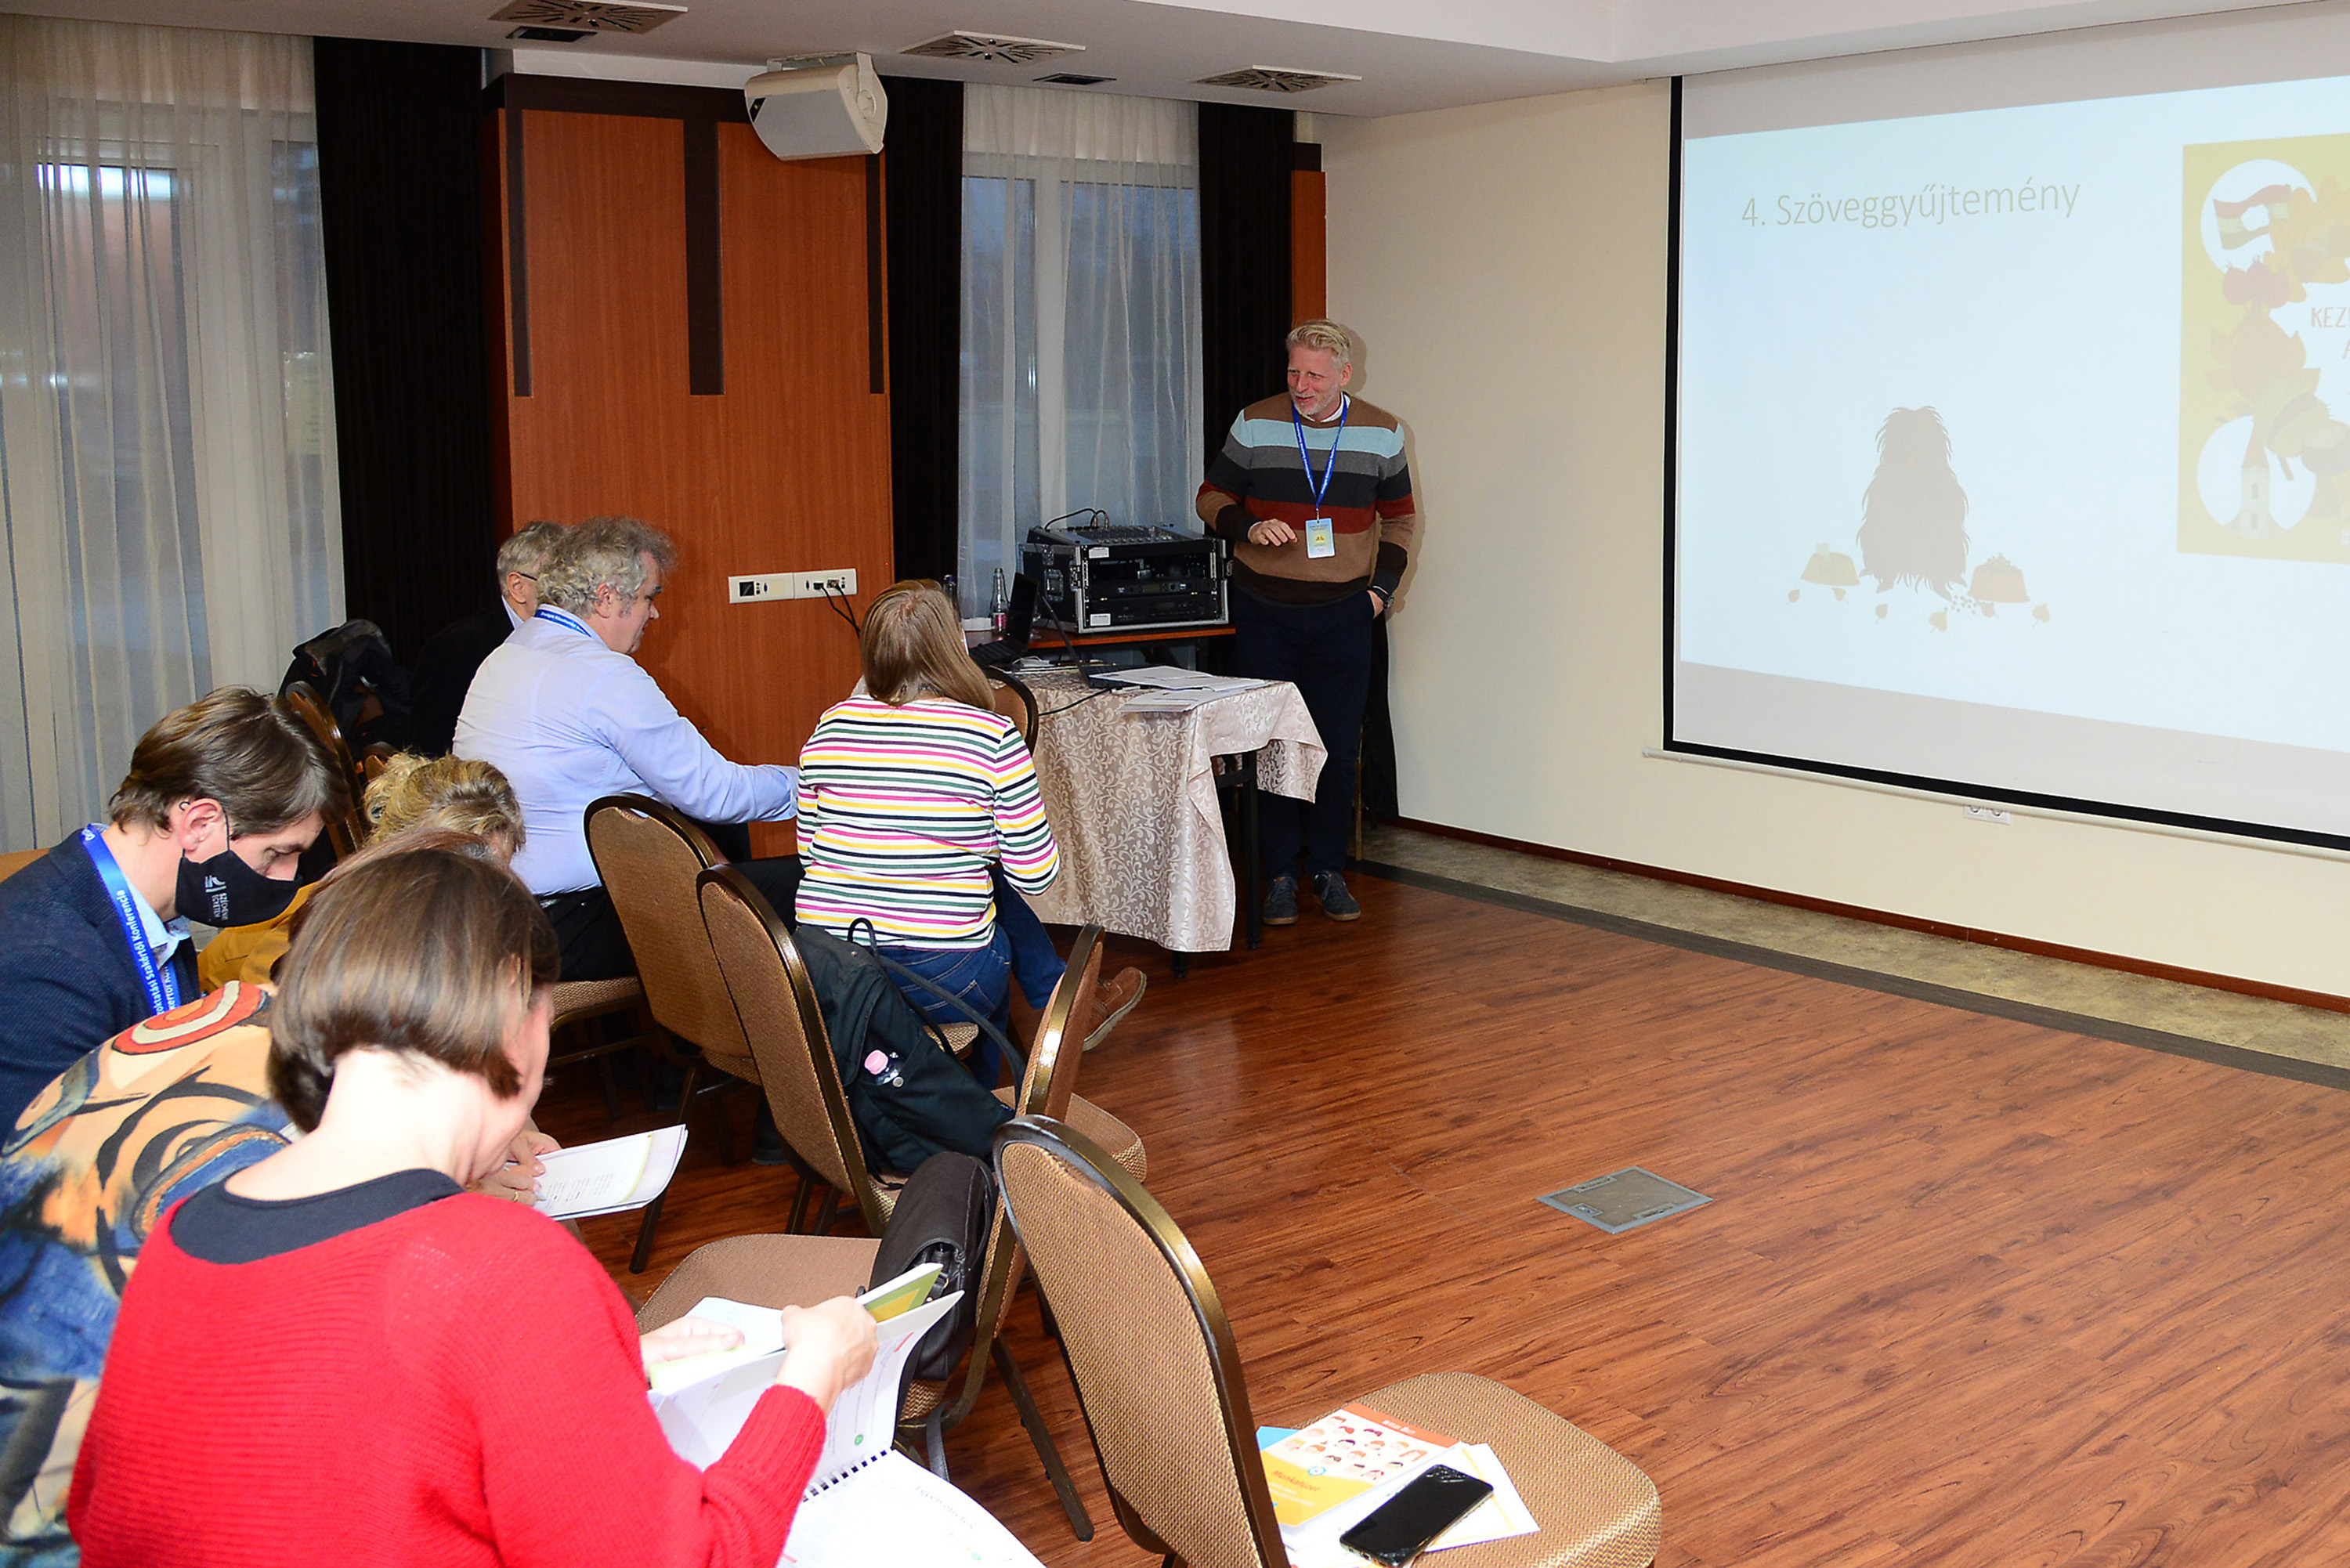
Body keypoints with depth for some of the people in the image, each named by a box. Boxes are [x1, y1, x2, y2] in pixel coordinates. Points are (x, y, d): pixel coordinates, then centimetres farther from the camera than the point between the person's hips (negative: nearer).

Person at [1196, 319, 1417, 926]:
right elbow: (1212, 497, 7)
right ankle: (1280, 874, 11)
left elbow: (1400, 516, 13)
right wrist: (1247, 527, -13)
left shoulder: (1380, 433, 3)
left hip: (1343, 614, 1)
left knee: (1338, 746, 3)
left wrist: (1382, 584, 1)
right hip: (1264, 612, 0)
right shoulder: (1255, 424, -1)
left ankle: (1328, 869, 16)